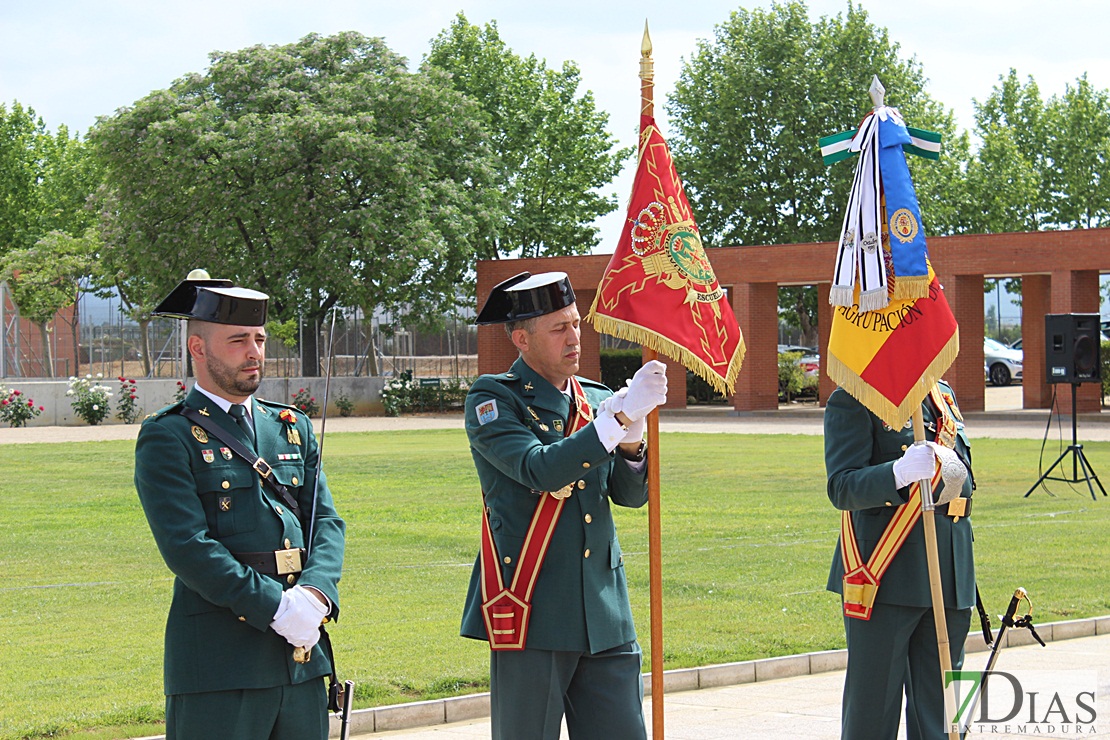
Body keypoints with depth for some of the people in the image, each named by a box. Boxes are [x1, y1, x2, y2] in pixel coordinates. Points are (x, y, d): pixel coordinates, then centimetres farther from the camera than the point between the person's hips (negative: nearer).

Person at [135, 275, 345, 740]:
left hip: (302, 657, 6)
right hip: (218, 664, -6)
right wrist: (276, 608, -18)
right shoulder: (167, 439, -2)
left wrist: (315, 592, -10)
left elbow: (327, 522, 10)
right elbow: (187, 546, -12)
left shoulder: (293, 428, 18)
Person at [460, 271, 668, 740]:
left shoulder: (596, 400, 14)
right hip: (530, 612, -5)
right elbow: (538, 468, -20)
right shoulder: (492, 399, -4)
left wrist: (631, 443, -10)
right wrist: (620, 417, -23)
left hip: (604, 614, 5)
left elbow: (631, 494, 11)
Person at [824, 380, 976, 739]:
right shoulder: (852, 400, -6)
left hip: (950, 576, 7)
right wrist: (900, 473, -33)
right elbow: (841, 488, -16)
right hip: (885, 576, -6)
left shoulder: (943, 395, 16)